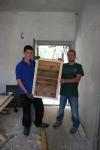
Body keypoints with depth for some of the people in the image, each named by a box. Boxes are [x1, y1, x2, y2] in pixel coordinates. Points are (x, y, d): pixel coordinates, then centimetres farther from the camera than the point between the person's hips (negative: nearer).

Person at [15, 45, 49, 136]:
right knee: (26, 110, 10)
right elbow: (19, 81, -12)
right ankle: (27, 126, 33)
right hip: (25, 93, -3)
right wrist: (26, 92, -18)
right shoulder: (19, 65, -9)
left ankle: (38, 123, 37)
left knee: (40, 108, 12)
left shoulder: (35, 64, 2)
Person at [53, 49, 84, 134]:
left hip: (73, 93, -3)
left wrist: (65, 80, -26)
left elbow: (77, 79, -15)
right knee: (61, 108, 17)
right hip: (63, 91, 3)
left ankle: (75, 126, 28)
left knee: (74, 111, 7)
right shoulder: (63, 65, 5)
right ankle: (59, 121, 39)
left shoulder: (78, 66, -4)